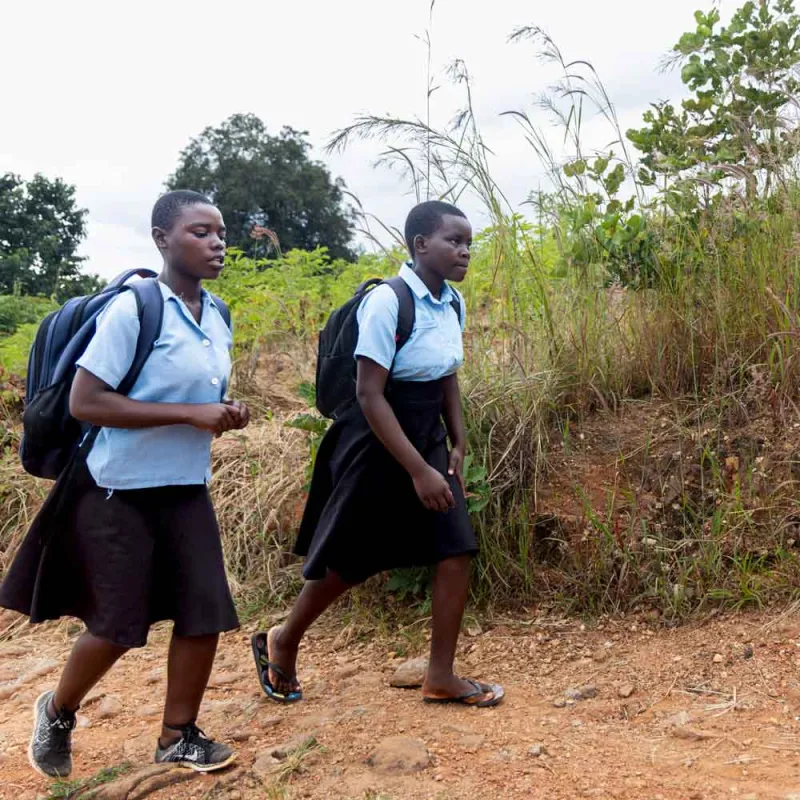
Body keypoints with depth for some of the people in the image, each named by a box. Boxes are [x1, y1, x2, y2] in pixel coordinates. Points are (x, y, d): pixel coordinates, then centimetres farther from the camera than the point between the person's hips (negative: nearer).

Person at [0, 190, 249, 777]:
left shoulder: (218, 316, 5)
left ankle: (178, 737, 21)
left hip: (188, 491, 7)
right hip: (121, 493, -6)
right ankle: (57, 713, 32)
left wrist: (228, 414, -4)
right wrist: (191, 414, -25)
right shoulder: (133, 308, -18)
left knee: (206, 613, 2)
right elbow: (84, 402, -22)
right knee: (118, 624, 2)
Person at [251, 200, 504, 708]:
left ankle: (441, 678, 12)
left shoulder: (453, 304, 2)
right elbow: (369, 394, -23)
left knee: (457, 550, -2)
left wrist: (457, 446, 8)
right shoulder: (388, 301, -21)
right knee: (351, 562, 8)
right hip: (378, 445, -7)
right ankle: (282, 644, 33)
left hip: (429, 440, 7)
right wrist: (418, 470, -25)